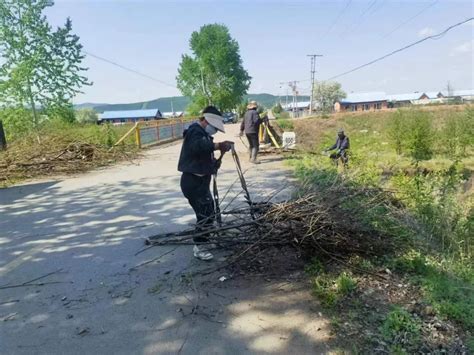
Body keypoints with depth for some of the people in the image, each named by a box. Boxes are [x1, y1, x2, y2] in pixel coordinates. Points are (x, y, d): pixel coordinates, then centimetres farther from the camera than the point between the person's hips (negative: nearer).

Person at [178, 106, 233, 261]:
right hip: (193, 181, -11)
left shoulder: (203, 134, 19)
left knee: (208, 212, 19)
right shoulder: (195, 131, -14)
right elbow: (197, 146, -38)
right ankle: (200, 247, 0)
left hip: (199, 180, 11)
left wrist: (214, 163, 4)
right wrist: (217, 146, -48)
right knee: (206, 214, -11)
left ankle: (202, 242, 33)